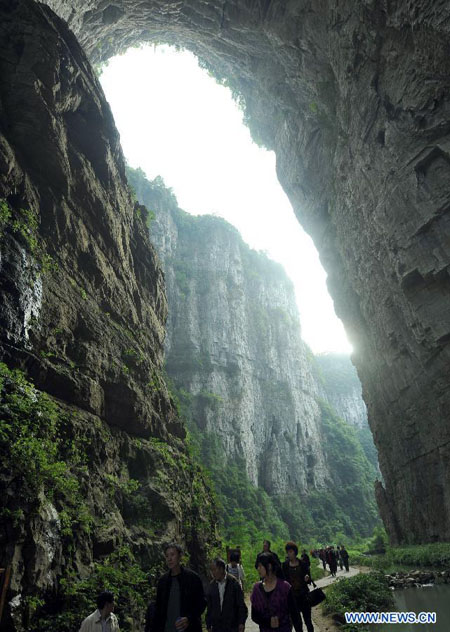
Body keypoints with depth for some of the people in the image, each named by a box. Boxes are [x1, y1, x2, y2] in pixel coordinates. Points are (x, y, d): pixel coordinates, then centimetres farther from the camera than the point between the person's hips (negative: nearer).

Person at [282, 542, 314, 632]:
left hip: (303, 595, -1)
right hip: (292, 596, 1)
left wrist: (307, 579, -18)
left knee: (307, 620, 0)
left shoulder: (302, 563, -4)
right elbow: (284, 580, 5)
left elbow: (309, 580, 3)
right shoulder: (285, 565, -2)